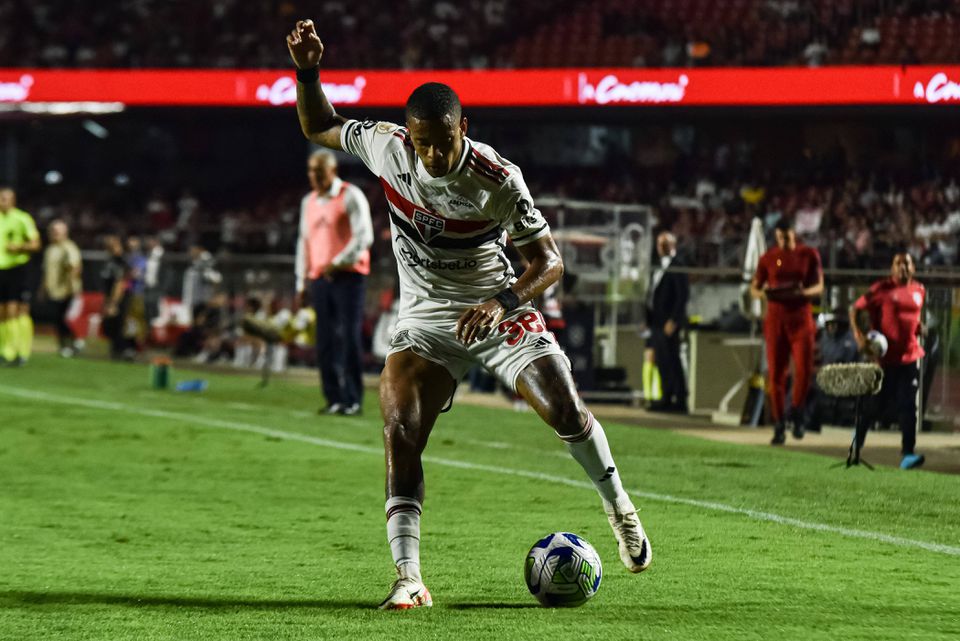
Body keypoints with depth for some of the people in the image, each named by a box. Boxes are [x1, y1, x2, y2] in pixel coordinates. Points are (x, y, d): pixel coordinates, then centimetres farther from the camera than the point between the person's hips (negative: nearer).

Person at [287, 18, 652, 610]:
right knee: (401, 435, -18)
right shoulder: (387, 147, -12)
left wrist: (504, 301, -33)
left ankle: (621, 510, 20)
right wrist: (308, 74, -11)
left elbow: (550, 260, -15)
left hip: (495, 310, -2)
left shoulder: (498, 179, -21)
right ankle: (409, 580, -18)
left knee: (567, 413, -10)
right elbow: (321, 128, 7)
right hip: (424, 319, 2)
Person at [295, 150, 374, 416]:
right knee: (325, 341, 3)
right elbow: (304, 241, 21)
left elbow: (364, 237, -11)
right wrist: (302, 280, 15)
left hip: (348, 275, -6)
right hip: (319, 279, 6)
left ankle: (353, 399, -7)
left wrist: (338, 263, -16)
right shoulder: (309, 202, 17)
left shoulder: (351, 197, -4)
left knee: (350, 338, -9)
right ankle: (334, 398, 6)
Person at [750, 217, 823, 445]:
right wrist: (764, 293, -16)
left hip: (801, 317, -1)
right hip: (775, 318, 1)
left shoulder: (809, 255, 3)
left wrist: (801, 292, -18)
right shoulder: (768, 258, 5)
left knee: (804, 368, -13)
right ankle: (779, 426, 5)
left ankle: (796, 415, 11)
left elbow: (819, 286, 2)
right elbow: (754, 288, 8)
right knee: (776, 373, -1)